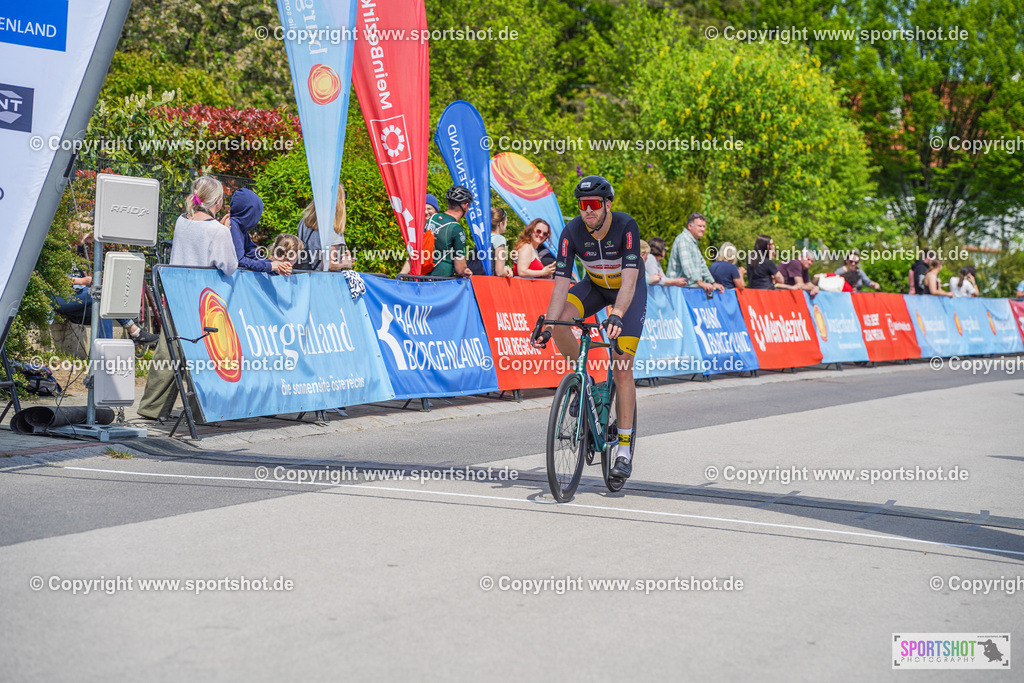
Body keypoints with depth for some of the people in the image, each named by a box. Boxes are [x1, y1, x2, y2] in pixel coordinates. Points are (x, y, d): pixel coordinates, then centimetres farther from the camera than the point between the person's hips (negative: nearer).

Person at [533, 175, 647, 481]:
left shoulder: (626, 226, -31)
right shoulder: (572, 231, -23)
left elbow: (629, 280, -39)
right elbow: (561, 283, -26)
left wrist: (617, 315, -56)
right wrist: (546, 326, -38)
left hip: (630, 289, -3)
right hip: (594, 285, 3)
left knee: (622, 369, -11)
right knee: (560, 323, -28)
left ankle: (625, 450, -4)